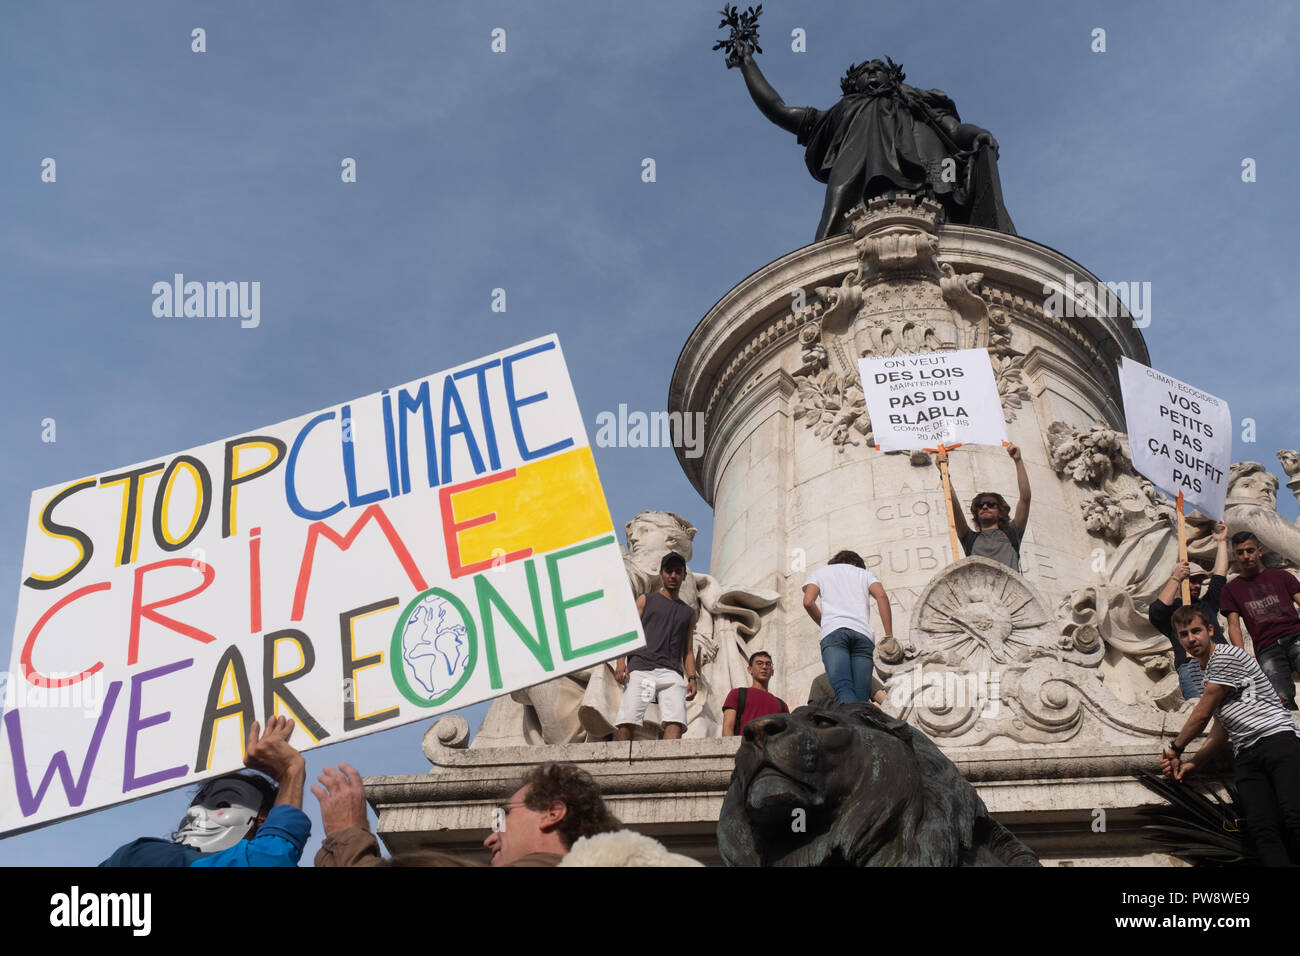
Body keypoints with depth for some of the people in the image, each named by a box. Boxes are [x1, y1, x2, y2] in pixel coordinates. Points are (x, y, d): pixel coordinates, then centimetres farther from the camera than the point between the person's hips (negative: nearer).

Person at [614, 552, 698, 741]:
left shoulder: (688, 612, 27)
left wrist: (692, 678, 8)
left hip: (671, 672, 2)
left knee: (675, 722, -22)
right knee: (627, 722, -18)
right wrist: (621, 661, -6)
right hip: (640, 668, -1)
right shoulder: (645, 600, 20)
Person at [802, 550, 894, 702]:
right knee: (861, 698, -5)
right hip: (863, 633, 2)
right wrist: (889, 636, 6)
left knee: (843, 689, -23)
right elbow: (882, 596, 10)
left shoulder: (819, 572, 29)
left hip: (833, 631, -2)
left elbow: (808, 602, 10)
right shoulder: (864, 573, 31)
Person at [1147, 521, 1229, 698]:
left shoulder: (1206, 604, 35)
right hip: (1192, 666, -5)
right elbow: (1156, 612, -5)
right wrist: (1175, 578, -2)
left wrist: (1221, 542, 35)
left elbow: (1219, 577, 32)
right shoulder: (1172, 608, 18)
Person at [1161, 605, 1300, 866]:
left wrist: (1175, 748, 16)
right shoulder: (1208, 673, 28)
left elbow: (1201, 715, 2)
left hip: (1278, 739, -7)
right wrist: (1193, 764, 16)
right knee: (1263, 830, -18)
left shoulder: (1226, 656, 1)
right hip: (1246, 755, 7)